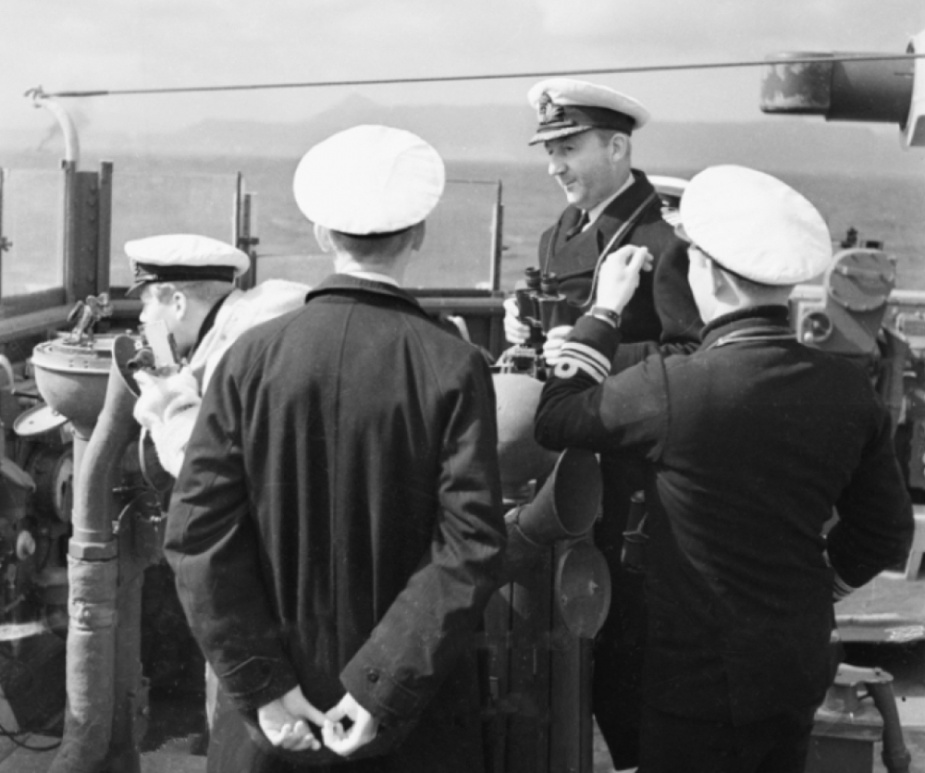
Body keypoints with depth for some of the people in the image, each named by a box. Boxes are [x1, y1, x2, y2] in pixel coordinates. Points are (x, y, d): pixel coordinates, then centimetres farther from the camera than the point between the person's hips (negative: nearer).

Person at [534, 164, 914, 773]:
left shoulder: (672, 387, -23)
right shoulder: (849, 389, -8)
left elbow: (554, 420, -6)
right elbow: (885, 532, 3)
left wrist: (605, 312, 3)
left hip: (702, 680, -5)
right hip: (801, 671, 5)